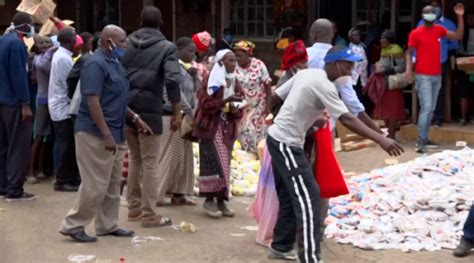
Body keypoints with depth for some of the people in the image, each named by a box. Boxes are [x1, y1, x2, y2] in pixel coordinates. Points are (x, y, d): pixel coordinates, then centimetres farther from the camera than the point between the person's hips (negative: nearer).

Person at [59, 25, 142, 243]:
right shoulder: (96, 64, -15)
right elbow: (92, 102, -22)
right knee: (95, 185, -6)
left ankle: (108, 225, 21)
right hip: (96, 135, -10)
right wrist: (106, 135, -25)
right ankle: (72, 225, 5)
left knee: (112, 184, 13)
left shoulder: (114, 63, 14)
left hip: (115, 134, 10)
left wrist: (136, 118, 16)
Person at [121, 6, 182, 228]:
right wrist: (176, 112, -12)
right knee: (150, 163, 2)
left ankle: (134, 208, 25)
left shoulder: (127, 44, 10)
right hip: (149, 110, -5)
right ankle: (149, 215, 5)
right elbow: (172, 80, -17)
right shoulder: (166, 47, -5)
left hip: (126, 108, 5)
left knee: (134, 159, 19)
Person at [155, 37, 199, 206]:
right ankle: (155, 194, -1)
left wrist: (194, 75, -1)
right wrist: (189, 111, -19)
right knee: (169, 156, -7)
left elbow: (195, 89, 18)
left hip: (183, 116, 9)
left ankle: (179, 193, 16)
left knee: (184, 156, 10)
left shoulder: (186, 68, 15)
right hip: (171, 115, -9)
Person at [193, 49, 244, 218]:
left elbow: (239, 109, 14)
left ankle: (221, 200, 10)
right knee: (215, 163, -12)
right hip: (211, 128, -6)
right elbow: (205, 104, -14)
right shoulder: (210, 81, -7)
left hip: (228, 129, 6)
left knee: (224, 164, 5)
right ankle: (209, 200, -5)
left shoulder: (235, 83, 12)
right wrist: (225, 101, -24)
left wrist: (235, 110, -10)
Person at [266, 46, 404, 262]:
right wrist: (381, 140, -32)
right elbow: (347, 120, -27)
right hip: (287, 143, -10)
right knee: (308, 197, -9)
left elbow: (275, 97, 13)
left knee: (291, 196, 18)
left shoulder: (305, 73, 7)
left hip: (278, 138, 10)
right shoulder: (323, 85, -19)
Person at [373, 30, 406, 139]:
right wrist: (378, 69, 7)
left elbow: (402, 67, -20)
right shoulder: (384, 50, 16)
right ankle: (387, 134, 20)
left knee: (392, 111, -5)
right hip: (383, 84, 9)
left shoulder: (396, 50, -12)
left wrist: (384, 71, -22)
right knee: (385, 111, 12)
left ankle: (391, 136, -2)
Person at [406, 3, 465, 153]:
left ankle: (424, 139, 16)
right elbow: (409, 52, -1)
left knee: (431, 109, 9)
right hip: (423, 76, -6)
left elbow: (458, 36, 10)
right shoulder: (415, 33, -5)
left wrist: (460, 17, 2)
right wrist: (409, 69, -16)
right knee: (426, 108, -14)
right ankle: (420, 143, -14)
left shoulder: (439, 30, 9)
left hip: (437, 76, 6)